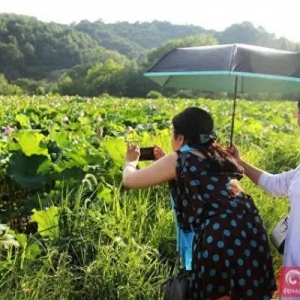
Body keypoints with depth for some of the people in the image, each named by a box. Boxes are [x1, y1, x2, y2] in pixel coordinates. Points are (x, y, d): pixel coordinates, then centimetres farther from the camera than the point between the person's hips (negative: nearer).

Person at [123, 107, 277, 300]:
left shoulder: (178, 160, 5)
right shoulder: (221, 156, 22)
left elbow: (130, 180, 14)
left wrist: (131, 161, 34)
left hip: (218, 235, -6)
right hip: (252, 229, 6)